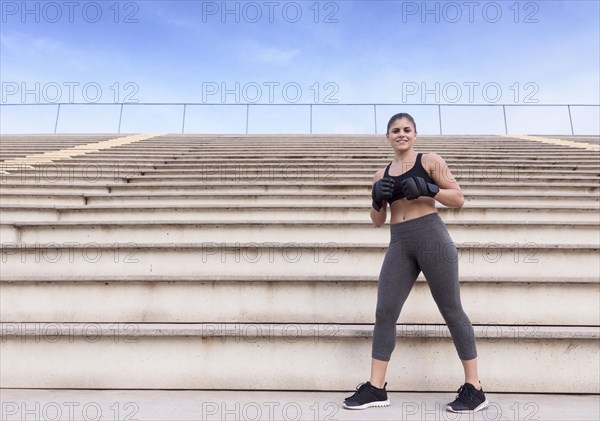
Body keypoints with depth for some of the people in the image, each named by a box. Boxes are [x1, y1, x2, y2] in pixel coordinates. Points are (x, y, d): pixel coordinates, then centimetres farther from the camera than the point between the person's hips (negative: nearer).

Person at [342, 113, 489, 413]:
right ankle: (376, 388, 8)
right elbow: (378, 221, 18)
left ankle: (474, 388, 14)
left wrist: (428, 190, -13)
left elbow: (458, 199, 3)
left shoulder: (430, 161, 7)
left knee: (451, 311, 1)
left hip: (432, 237, -4)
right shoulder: (382, 174, 17)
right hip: (399, 245, 4)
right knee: (384, 313, -1)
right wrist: (377, 200, -3)